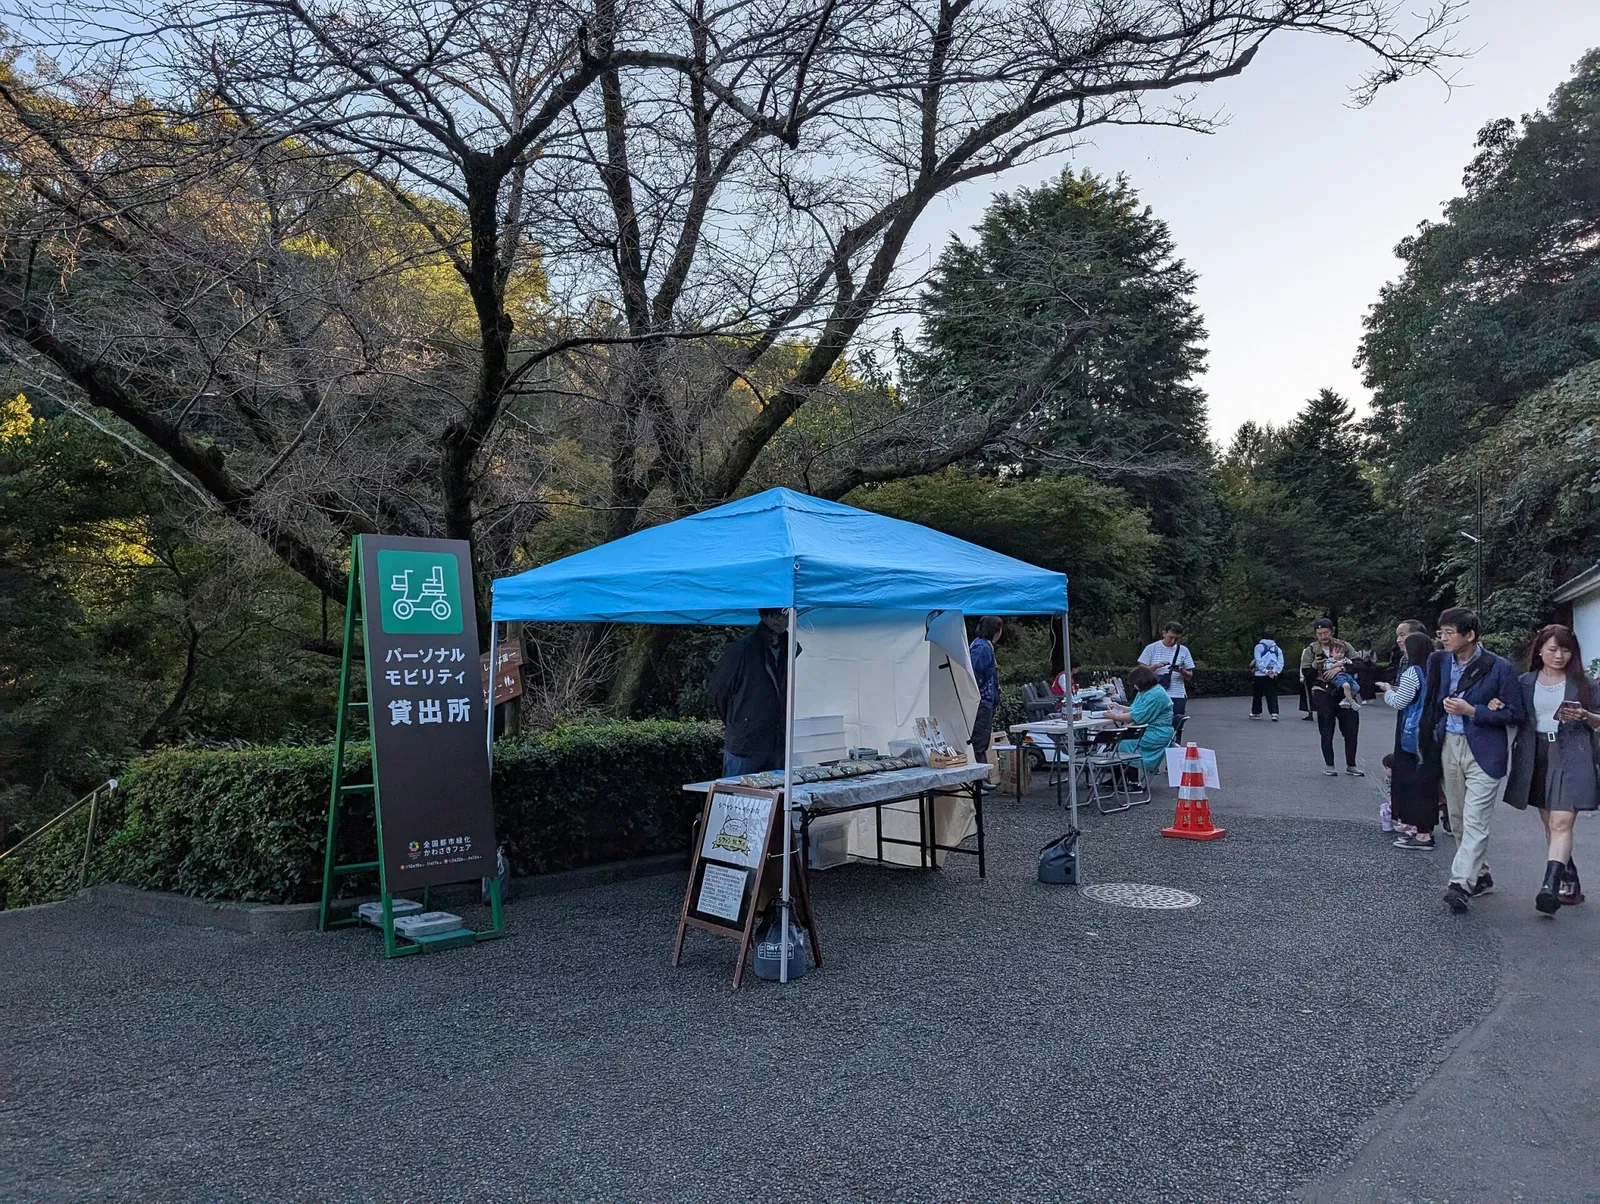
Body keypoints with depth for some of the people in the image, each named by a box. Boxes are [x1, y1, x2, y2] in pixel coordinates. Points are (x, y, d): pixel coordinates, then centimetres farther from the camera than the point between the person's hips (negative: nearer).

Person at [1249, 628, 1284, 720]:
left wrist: (1266, 671, -12)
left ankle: (1256, 712, 21)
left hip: (1260, 675, -3)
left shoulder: (1259, 647, -3)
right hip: (1273, 676, 3)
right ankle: (1274, 713, -12)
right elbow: (1281, 662, 1)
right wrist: (1274, 671, -6)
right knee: (1272, 695, 3)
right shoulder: (1277, 648, 9)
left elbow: (1258, 661, -12)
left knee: (1257, 695, 11)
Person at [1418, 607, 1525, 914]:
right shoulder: (1438, 661, 6)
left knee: (1475, 820, -12)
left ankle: (1461, 884, -18)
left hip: (1483, 751, -6)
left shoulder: (1499, 667, -9)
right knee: (1458, 819, 13)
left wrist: (1471, 710, -17)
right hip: (1449, 747, 6)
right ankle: (1480, 876, 28)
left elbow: (1515, 715, -7)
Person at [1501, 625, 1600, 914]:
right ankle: (1569, 881, 25)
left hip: (1570, 757, -3)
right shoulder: (1525, 682, 8)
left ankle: (1551, 886, -22)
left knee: (1561, 822, -15)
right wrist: (1497, 705, -10)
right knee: (1549, 822, 10)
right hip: (1536, 757, 3)